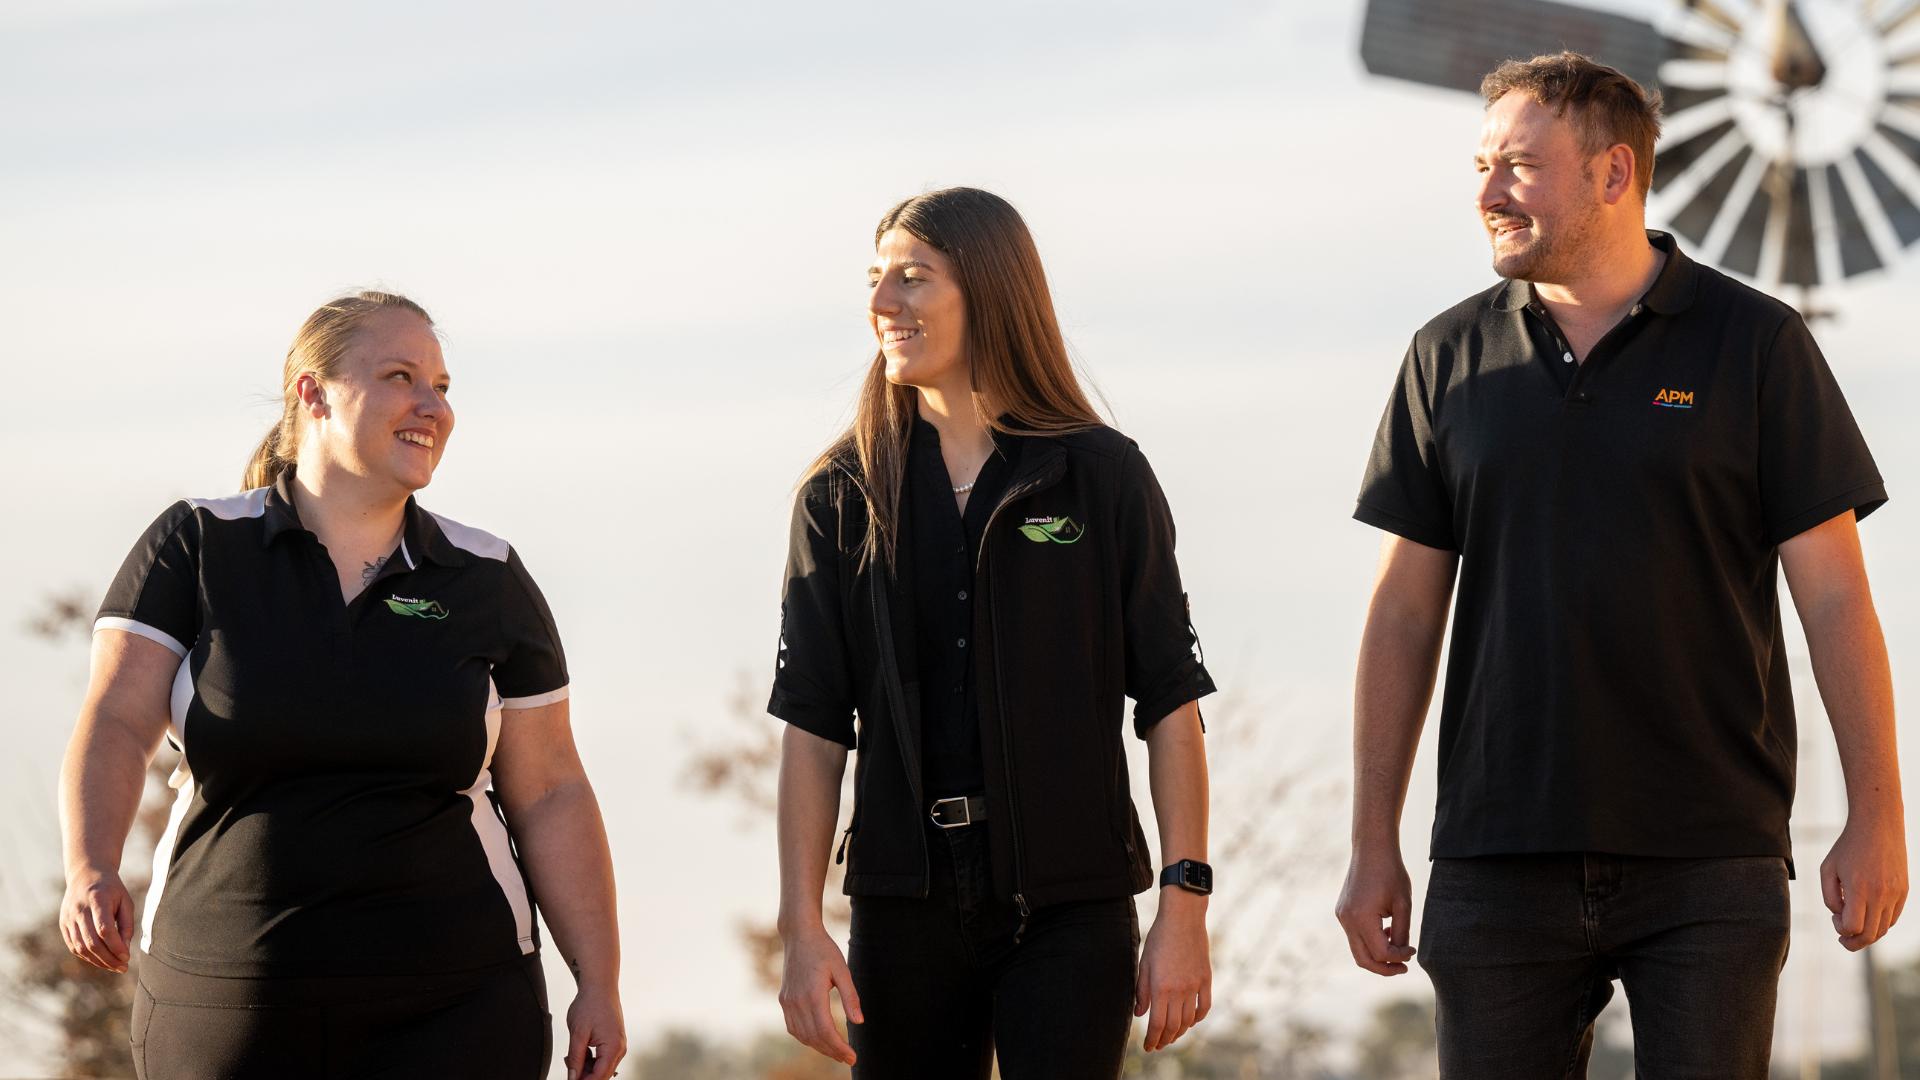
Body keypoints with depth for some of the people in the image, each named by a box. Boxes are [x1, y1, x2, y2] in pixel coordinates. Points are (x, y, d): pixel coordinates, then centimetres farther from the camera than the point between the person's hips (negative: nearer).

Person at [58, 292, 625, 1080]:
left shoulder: (487, 581, 4)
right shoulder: (196, 548, 1)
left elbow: (549, 797, 6)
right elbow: (115, 727, -10)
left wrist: (599, 984, 1)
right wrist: (92, 874, -28)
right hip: (231, 1007, 0)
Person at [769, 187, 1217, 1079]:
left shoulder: (1103, 478, 1)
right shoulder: (843, 496, 6)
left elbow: (1170, 704, 0)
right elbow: (812, 727, 4)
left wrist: (1184, 907, -7)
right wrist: (801, 930, -3)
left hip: (1071, 910, -2)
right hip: (907, 906, 2)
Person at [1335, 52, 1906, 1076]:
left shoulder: (1757, 345, 2)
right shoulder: (1450, 359, 9)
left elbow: (1833, 595, 0)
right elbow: (1404, 612, 10)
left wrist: (1875, 817, -5)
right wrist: (1372, 844, 7)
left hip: (1710, 872, -2)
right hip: (1498, 866, 2)